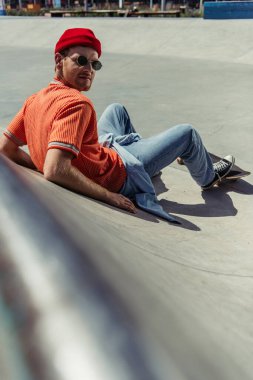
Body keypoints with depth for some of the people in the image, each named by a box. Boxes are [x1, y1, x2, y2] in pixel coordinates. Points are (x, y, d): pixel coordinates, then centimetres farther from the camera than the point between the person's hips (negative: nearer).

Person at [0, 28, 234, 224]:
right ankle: (208, 178, 35)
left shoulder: (34, 100, -6)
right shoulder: (77, 103, -31)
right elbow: (55, 171, -40)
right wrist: (108, 196, -32)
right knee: (187, 133, 5)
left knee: (117, 109, 29)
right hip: (116, 176, -8)